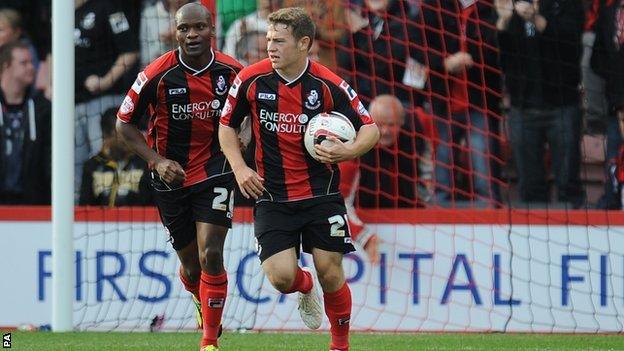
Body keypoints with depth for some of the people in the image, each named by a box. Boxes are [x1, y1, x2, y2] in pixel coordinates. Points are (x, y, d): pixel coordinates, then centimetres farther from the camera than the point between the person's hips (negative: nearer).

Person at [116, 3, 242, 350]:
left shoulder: (232, 71, -9)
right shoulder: (158, 75, -14)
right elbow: (125, 123, -3)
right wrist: (158, 161, -13)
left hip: (215, 171, 0)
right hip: (172, 175, 1)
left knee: (210, 255, -15)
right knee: (191, 266, 9)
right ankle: (202, 300, 46)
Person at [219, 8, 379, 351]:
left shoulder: (327, 85, -10)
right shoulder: (251, 79, -6)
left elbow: (370, 128, -3)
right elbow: (227, 125, 9)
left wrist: (348, 151, -23)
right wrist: (240, 169, -5)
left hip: (321, 192, -1)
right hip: (272, 195, 1)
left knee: (330, 274, -5)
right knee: (281, 277, -11)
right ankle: (305, 287, 28)